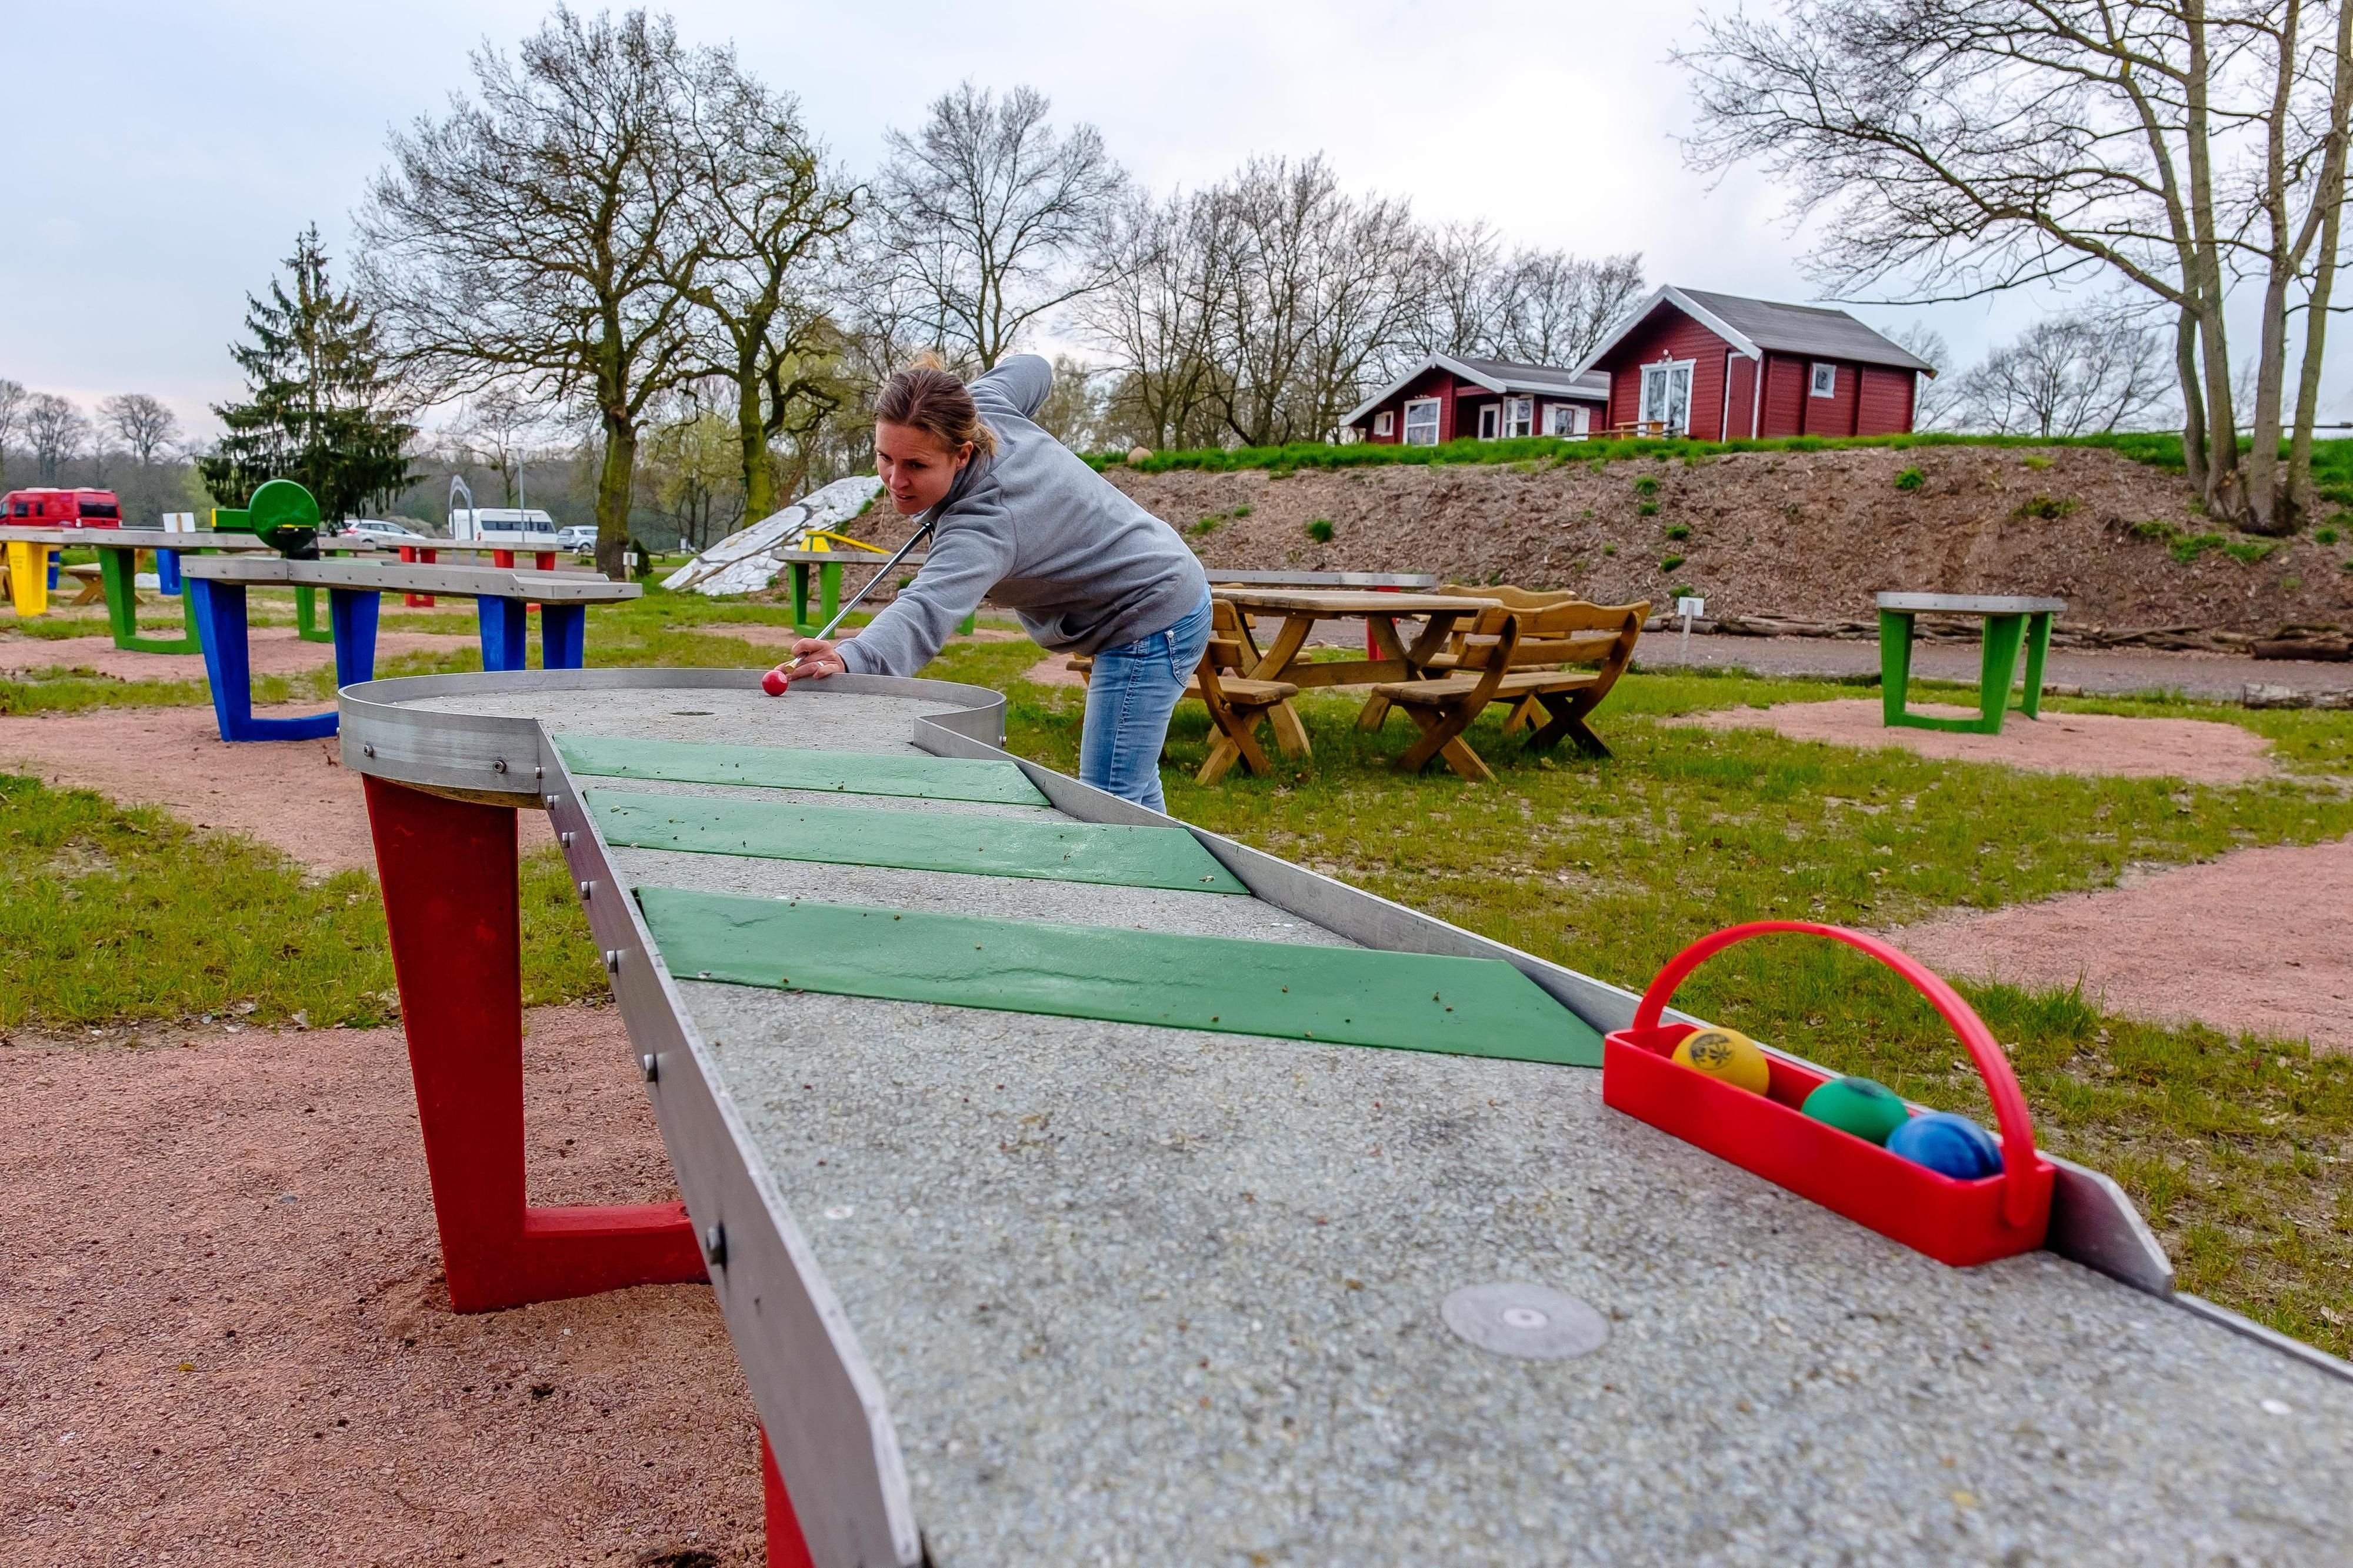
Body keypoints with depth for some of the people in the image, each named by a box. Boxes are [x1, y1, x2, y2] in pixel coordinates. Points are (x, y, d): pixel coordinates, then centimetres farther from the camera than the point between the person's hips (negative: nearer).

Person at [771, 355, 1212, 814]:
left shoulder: (985, 526, -36)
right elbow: (1033, 368, 11)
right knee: (1133, 786, 22)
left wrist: (850, 660, -72)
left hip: (1150, 625, -11)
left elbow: (927, 612, -53)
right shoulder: (981, 402, -12)